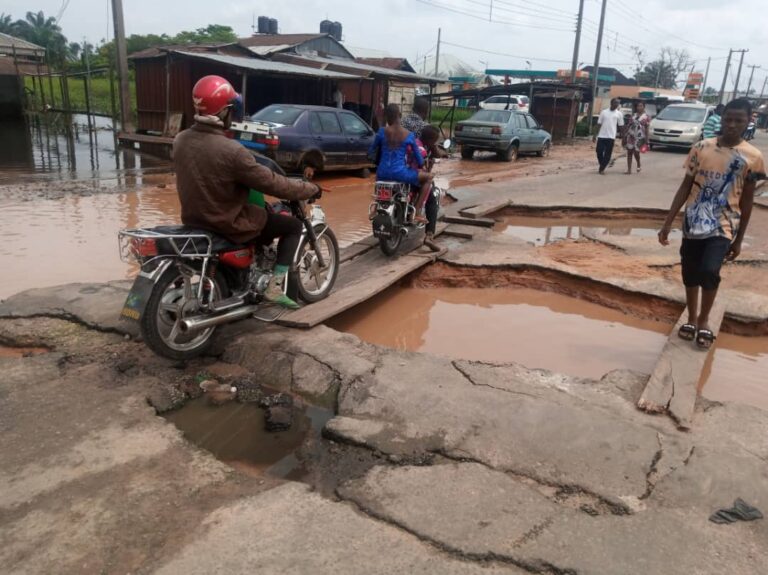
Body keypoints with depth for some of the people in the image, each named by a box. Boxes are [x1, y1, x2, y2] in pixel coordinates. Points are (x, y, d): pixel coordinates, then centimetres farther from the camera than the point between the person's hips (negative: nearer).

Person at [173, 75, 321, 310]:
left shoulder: (180, 140, -4)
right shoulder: (231, 150, -27)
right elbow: (272, 184, -21)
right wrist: (311, 189, -6)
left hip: (193, 218, 8)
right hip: (229, 224, -8)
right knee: (293, 226, 6)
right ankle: (275, 287, 3)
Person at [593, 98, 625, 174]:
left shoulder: (619, 114, 6)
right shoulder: (604, 112, 9)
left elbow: (620, 126, 8)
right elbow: (599, 124, 9)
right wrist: (594, 135, 4)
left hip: (611, 137, -1)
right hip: (601, 136, 1)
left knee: (607, 154, -2)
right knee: (599, 152, 0)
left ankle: (602, 168, 8)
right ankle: (602, 167, 20)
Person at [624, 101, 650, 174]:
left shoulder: (647, 117, 0)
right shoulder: (633, 115, 12)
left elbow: (646, 128, -2)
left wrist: (646, 139, -6)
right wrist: (625, 135, 9)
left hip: (639, 136, -4)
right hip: (631, 135, 4)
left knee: (636, 152, -6)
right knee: (629, 152, -1)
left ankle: (639, 165, 25)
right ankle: (629, 170, 4)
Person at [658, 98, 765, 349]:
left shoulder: (753, 157, -4)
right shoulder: (701, 148, -1)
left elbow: (746, 201, 2)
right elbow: (685, 187, 3)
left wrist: (739, 239, 3)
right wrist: (668, 222, -1)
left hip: (723, 226, -2)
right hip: (693, 223, 2)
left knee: (709, 272, -19)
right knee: (690, 274, 10)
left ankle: (704, 320, 5)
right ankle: (692, 318, 31)